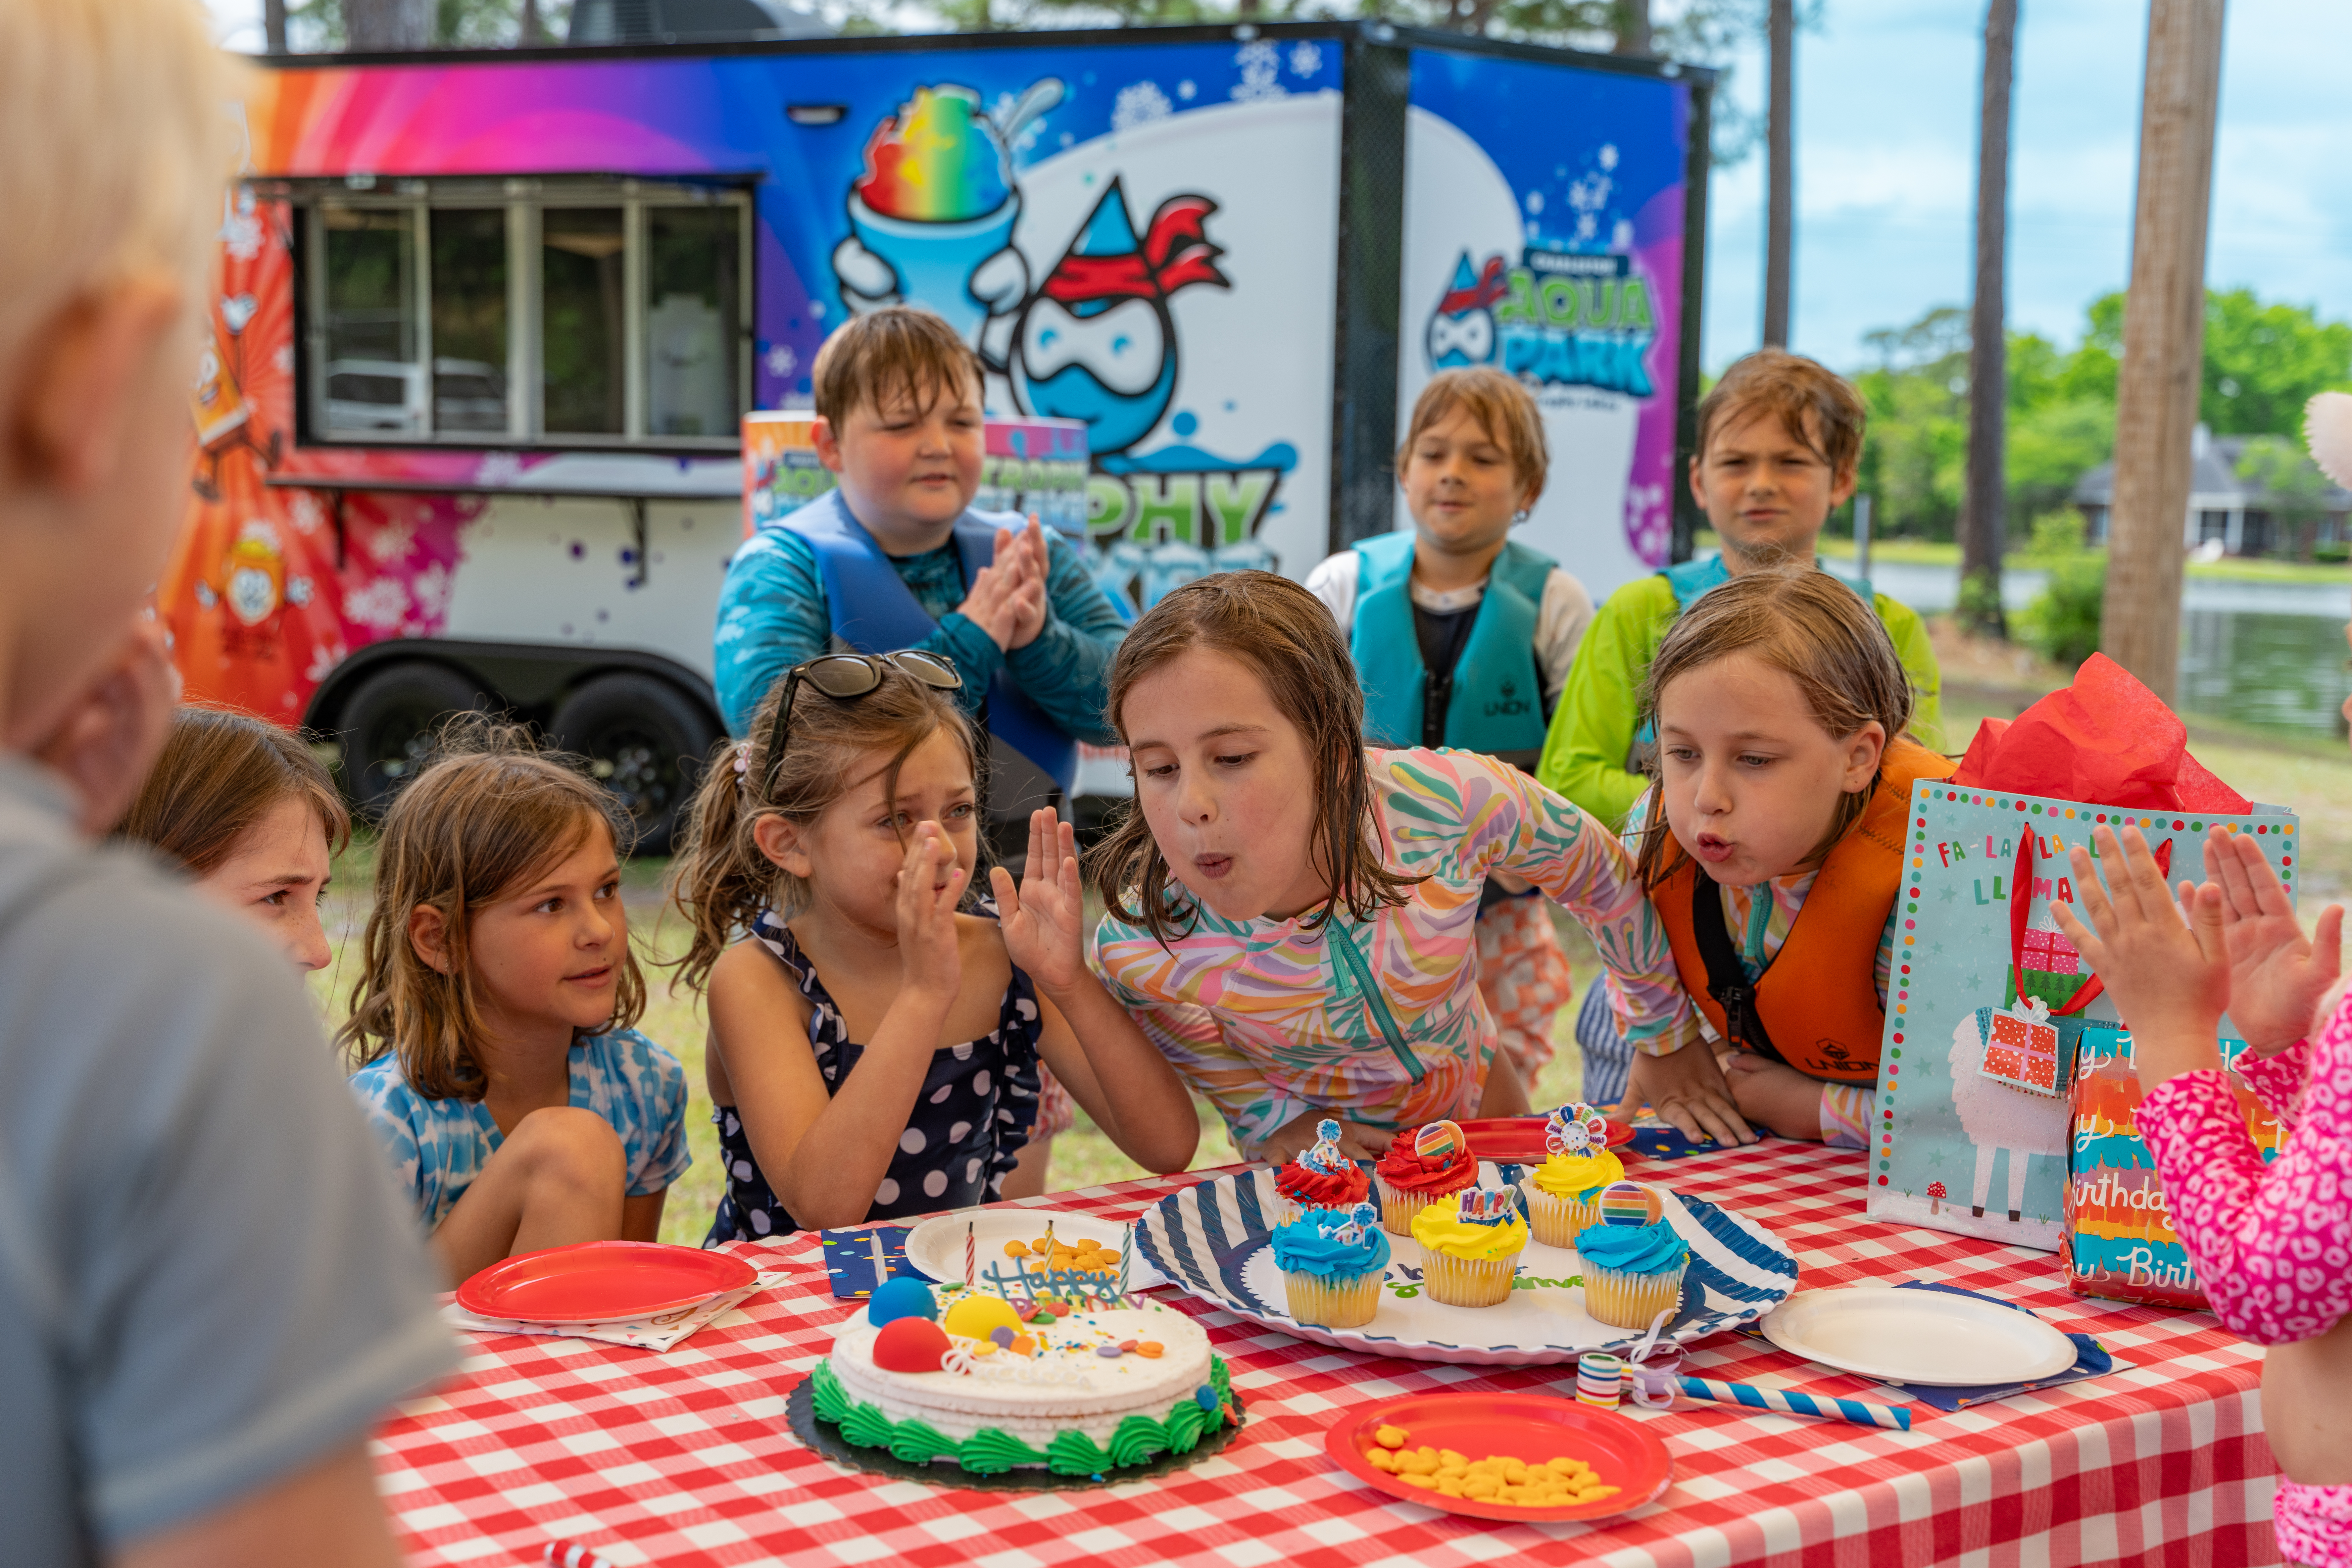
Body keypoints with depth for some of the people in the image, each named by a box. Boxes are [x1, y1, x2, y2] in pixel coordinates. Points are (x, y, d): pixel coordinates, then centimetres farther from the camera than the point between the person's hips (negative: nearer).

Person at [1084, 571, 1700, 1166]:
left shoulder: (1453, 802, -32)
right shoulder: (1136, 949, -32)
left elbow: (1602, 878, -9)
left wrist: (1671, 1038, 3)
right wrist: (1282, 1128, -26)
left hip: (1475, 1102, -2)